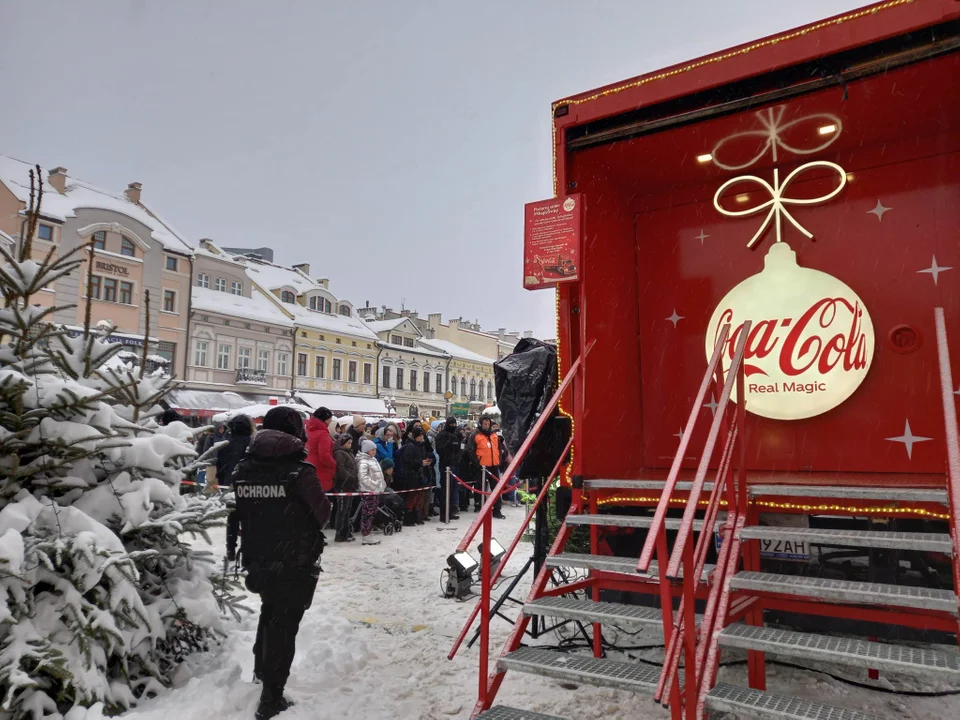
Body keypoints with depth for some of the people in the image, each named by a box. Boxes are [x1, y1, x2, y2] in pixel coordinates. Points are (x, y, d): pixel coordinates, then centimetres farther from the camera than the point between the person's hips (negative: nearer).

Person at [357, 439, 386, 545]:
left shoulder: (373, 460, 17)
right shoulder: (363, 461, -11)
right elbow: (363, 477, -21)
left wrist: (381, 486, 15)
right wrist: (374, 486, -21)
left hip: (376, 491, 9)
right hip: (368, 491, -9)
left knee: (372, 513, 12)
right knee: (367, 513, -6)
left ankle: (368, 533, 19)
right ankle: (365, 536, -3)